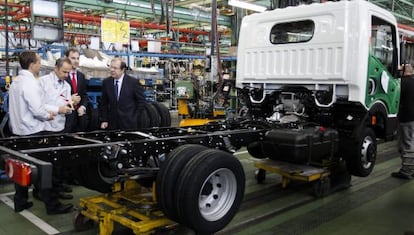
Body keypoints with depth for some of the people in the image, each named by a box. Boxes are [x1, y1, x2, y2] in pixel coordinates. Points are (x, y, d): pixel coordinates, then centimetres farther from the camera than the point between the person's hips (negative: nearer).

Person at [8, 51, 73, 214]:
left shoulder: (16, 82, 11)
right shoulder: (31, 83, -18)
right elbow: (37, 110, -24)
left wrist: (45, 113, 13)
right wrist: (48, 116, -5)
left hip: (19, 130, 9)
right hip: (33, 132, -9)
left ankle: (20, 202, 23)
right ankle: (52, 205, 3)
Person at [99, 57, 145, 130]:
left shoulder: (133, 82, -6)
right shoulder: (106, 82, 4)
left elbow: (141, 101, -1)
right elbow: (103, 103, 9)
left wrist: (134, 118, -3)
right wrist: (104, 120, 2)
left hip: (129, 124, -2)